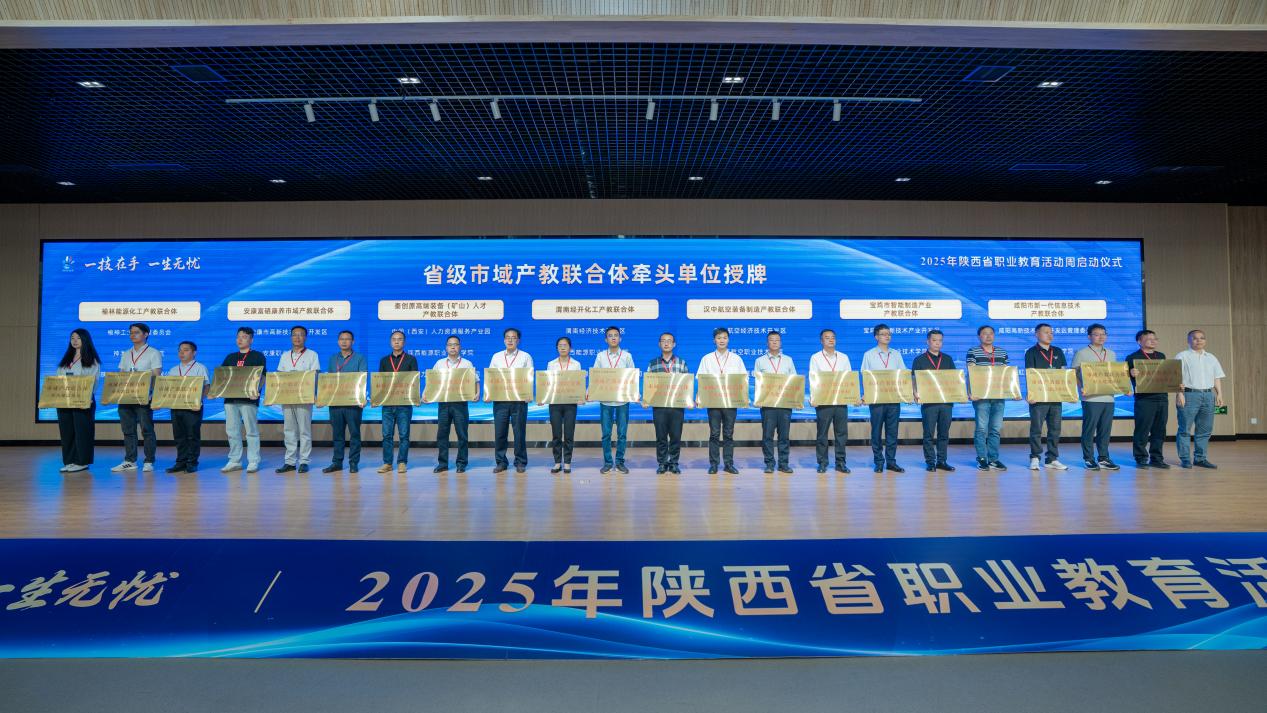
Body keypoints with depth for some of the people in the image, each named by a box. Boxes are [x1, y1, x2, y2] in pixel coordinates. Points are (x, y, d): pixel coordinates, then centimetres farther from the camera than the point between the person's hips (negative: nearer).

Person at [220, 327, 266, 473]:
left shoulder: (258, 356, 5)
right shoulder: (231, 357, 20)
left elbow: (262, 376, -3)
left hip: (249, 399, -5)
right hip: (230, 397, 5)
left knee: (251, 431, -4)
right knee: (232, 431, 6)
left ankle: (253, 462, 0)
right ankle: (234, 461, 13)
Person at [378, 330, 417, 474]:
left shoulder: (411, 359, 6)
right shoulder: (384, 360, 15)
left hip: (404, 402, -2)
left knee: (404, 434, 0)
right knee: (387, 434, 2)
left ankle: (402, 463, 6)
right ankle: (387, 463, 8)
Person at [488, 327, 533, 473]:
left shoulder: (525, 357, 7)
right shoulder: (496, 357, 13)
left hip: (519, 399, -2)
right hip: (500, 399, 2)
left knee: (519, 431, 0)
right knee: (499, 431, 2)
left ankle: (520, 462, 10)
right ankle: (501, 462, 11)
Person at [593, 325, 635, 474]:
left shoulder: (627, 355, 5)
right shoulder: (600, 356, 6)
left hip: (623, 399, 0)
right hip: (605, 400, 0)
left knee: (622, 433, 3)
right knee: (606, 433, 3)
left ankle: (620, 462, 14)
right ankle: (607, 462, 13)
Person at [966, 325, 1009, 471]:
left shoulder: (1002, 352, 14)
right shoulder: (973, 352, 1)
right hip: (981, 395, -4)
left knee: (996, 429, 5)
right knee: (981, 428, -3)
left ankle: (993, 459, 12)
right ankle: (982, 459, 5)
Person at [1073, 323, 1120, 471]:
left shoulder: (1111, 354, 17)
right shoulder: (1081, 353, 1)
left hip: (1108, 397, 5)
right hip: (1091, 397, -5)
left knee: (1105, 430, 7)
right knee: (1089, 429, -3)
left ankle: (1103, 458, 14)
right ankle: (1088, 459, 4)